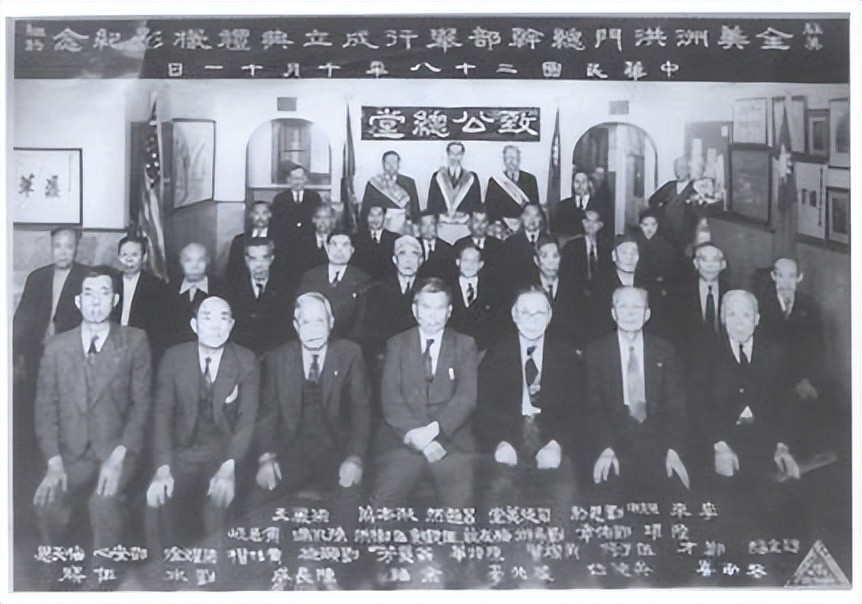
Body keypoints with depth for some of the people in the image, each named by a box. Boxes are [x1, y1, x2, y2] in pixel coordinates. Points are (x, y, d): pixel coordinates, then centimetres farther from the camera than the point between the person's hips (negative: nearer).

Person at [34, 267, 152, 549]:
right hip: (70, 455, 2)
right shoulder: (56, 347, 10)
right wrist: (54, 463, -9)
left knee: (105, 502, -31)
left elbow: (141, 402, -1)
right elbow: (45, 408, 6)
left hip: (116, 451, -1)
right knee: (47, 505, -27)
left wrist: (118, 457, -14)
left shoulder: (134, 341, 4)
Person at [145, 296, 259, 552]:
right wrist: (163, 468, -19)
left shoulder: (246, 361, -1)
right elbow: (162, 415, -4)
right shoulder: (173, 358, 1)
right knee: (156, 501, -26)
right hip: (182, 452, 1)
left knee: (219, 501, -29)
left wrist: (229, 467, -22)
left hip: (225, 453, -1)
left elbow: (247, 421, -5)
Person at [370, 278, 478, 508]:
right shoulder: (397, 344, 15)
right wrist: (413, 433, -13)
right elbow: (390, 397, 3)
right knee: (382, 500, -22)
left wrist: (434, 429, -14)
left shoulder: (465, 345, 14)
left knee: (460, 502, -25)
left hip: (450, 436, 0)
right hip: (402, 438, 0)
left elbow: (467, 396, 2)